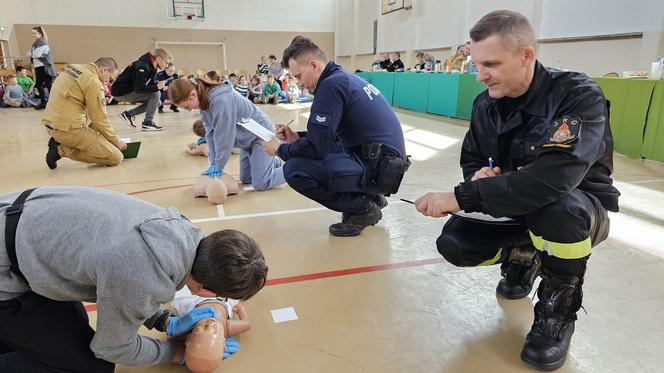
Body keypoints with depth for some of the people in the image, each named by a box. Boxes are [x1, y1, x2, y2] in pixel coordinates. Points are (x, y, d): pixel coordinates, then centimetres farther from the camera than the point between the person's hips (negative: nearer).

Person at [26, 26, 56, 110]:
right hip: (38, 67, 10)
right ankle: (43, 102, 16)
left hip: (45, 67, -10)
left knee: (49, 85, -10)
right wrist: (31, 54, -4)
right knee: (38, 84, 10)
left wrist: (31, 54, 1)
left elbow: (37, 54, -18)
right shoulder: (35, 43, 17)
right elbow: (29, 55, 16)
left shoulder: (42, 43, -10)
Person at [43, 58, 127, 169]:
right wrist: (116, 140, 1)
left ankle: (60, 143, 12)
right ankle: (62, 150, -8)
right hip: (69, 129, -10)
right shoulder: (92, 81, -14)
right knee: (116, 158, -10)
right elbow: (99, 118, -11)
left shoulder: (74, 68, 12)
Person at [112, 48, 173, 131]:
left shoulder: (152, 67, 5)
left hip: (130, 90, 10)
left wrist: (159, 84, -9)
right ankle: (147, 123, -13)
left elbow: (151, 83, 11)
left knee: (157, 102, 8)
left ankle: (128, 114, 12)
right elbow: (139, 88, -30)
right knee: (155, 94, -20)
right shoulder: (142, 67, -25)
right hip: (121, 92, -10)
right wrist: (156, 87, -28)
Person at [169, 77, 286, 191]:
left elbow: (224, 135, -28)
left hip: (260, 135, -9)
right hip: (248, 138, 9)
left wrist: (218, 166, -19)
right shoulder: (204, 100, -5)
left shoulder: (221, 100, -33)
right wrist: (213, 163, -5)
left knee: (261, 184, -10)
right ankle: (274, 163, 34)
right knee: (245, 178, 15)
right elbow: (211, 132, -2)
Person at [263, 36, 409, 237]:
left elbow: (316, 146, -17)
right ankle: (370, 197, 18)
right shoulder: (344, 77, 14)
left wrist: (280, 150, -1)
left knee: (294, 169, -18)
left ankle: (362, 208, -3)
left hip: (378, 167, -10)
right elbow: (326, 135, 22)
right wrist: (297, 137, 13)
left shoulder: (331, 84, -16)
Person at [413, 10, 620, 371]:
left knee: (559, 207, -39)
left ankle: (559, 307, -9)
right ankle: (523, 257, 18)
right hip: (516, 208, 5)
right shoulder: (485, 104, -6)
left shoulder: (579, 95, -25)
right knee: (454, 243, -16)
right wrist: (478, 176, -20)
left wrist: (461, 197, -42)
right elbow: (471, 161, 7)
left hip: (581, 209, -5)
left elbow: (553, 177, -41)